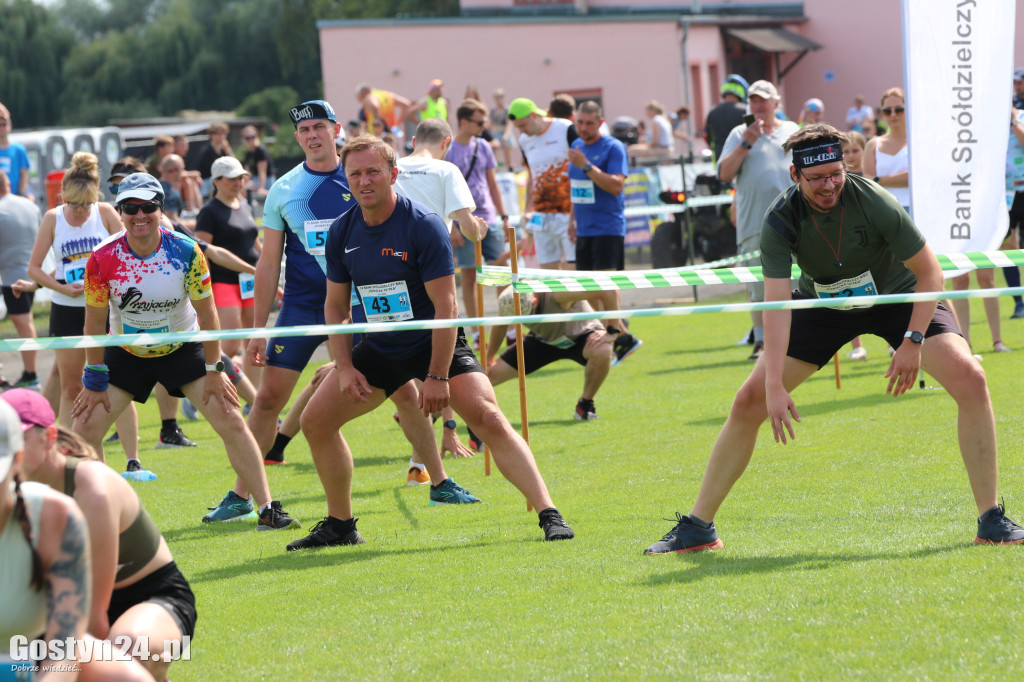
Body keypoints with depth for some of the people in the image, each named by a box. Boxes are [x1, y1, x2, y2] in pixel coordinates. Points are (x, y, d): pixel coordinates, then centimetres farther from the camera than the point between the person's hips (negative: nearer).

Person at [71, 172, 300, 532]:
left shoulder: (186, 252, -21)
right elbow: (95, 322, -9)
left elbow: (206, 313, -10)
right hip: (125, 353, 1)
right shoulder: (103, 259, -21)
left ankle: (267, 510, -3)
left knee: (231, 423, -11)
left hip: (183, 349, -1)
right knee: (85, 427, -8)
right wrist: (95, 379, -6)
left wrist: (214, 370, -8)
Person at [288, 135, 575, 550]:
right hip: (378, 348, 6)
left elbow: (445, 306, -20)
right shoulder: (341, 234, -3)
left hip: (436, 345, -6)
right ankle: (340, 525, 17)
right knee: (316, 421, 1)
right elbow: (335, 305, 7)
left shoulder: (424, 227, -20)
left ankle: (549, 515, -23)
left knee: (488, 419, -24)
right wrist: (345, 368, -4)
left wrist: (437, 376, -23)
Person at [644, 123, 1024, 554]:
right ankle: (698, 527, 5)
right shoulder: (780, 220, -26)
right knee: (749, 402, -8)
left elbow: (929, 271, -20)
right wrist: (774, 386, -40)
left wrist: (913, 341, -29)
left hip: (897, 297, -1)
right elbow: (776, 304, -30)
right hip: (822, 305, 2)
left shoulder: (873, 202, -30)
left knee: (968, 377, -24)